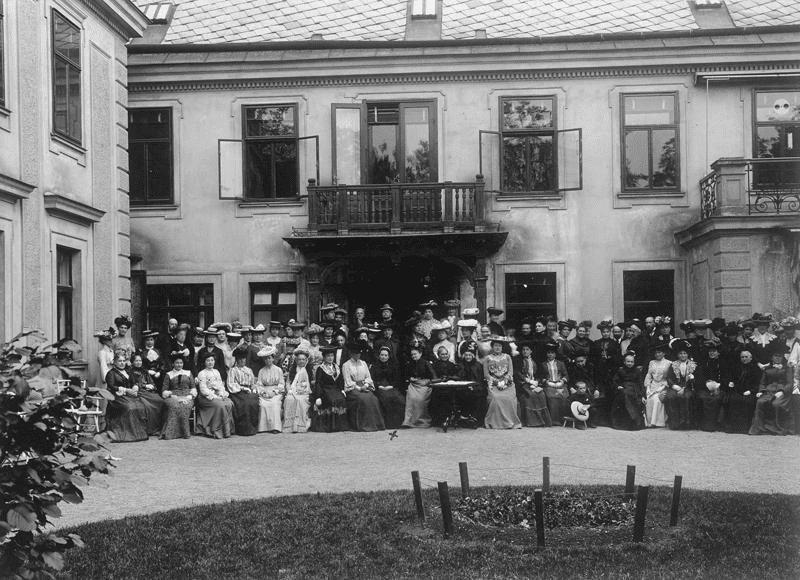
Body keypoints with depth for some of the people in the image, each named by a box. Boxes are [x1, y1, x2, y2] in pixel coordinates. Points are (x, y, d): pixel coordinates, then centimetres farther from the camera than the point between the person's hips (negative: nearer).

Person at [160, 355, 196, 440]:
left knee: (185, 406, -34)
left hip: (187, 397, 1)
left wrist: (189, 396, -6)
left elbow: (193, 388, 14)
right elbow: (164, 390, 5)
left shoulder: (188, 373, 20)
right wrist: (174, 396, -11)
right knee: (174, 406, -36)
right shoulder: (168, 375, 14)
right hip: (173, 397, -1)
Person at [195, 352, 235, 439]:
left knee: (230, 403, -24)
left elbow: (221, 385, 17)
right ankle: (218, 431, -26)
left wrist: (222, 394, -4)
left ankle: (228, 429, -21)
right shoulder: (202, 374, -1)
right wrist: (214, 396, -17)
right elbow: (203, 389, -9)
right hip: (206, 397, -6)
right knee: (219, 405, -33)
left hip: (218, 395, 6)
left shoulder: (216, 372, 20)